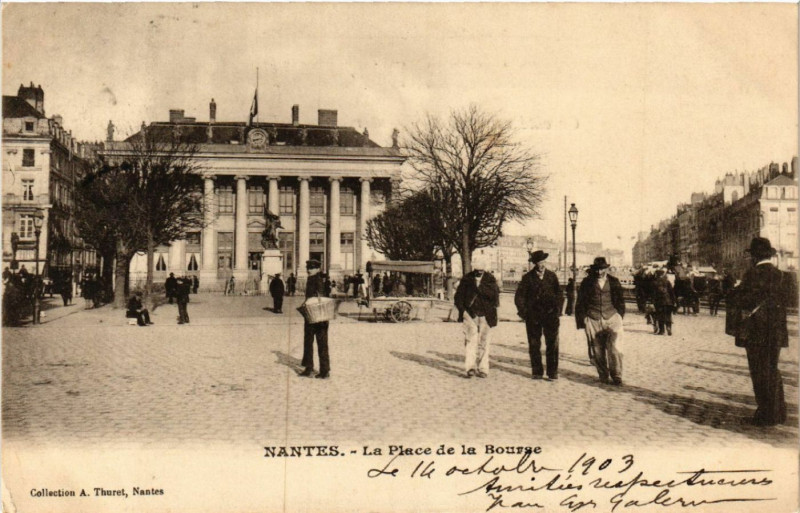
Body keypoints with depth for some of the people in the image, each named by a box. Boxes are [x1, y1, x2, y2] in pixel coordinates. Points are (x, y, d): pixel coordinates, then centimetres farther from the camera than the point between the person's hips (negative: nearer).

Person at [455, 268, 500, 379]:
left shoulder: (490, 279, 5)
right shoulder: (467, 279, 6)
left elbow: (494, 294, -11)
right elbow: (459, 296, 9)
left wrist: (480, 287, -15)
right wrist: (462, 310, -2)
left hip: (485, 315, 1)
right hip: (470, 314, -1)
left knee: (484, 342, 4)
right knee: (471, 340, -11)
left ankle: (482, 369, 11)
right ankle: (470, 368, -16)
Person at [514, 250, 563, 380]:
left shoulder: (552, 276, 9)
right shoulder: (528, 277, 5)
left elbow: (559, 295, 13)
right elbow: (519, 297, 6)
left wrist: (557, 311, 4)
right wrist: (524, 313, 0)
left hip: (550, 315, 0)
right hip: (533, 316, 0)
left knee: (553, 344, -6)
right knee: (534, 345, 2)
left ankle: (553, 372, 0)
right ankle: (537, 372, 10)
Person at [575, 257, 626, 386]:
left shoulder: (614, 282, 9)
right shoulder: (587, 283, 5)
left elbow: (621, 301, 18)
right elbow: (580, 303, 9)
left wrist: (619, 317, 11)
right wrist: (583, 319, 4)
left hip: (612, 319, 0)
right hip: (593, 321, 0)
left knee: (615, 348, -12)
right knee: (597, 351, 3)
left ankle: (616, 376, 2)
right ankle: (603, 375, 19)